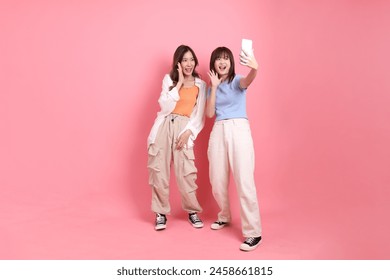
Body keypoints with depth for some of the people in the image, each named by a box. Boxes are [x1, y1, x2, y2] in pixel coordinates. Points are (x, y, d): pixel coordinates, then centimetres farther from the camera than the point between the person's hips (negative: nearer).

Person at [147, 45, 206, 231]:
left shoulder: (200, 85, 9)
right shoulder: (169, 79, 7)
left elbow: (200, 115, 5)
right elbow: (165, 107, -6)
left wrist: (188, 132, -10)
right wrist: (179, 83, -6)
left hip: (183, 128, 0)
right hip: (164, 127, 1)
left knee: (186, 173, -6)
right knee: (159, 171, 1)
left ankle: (192, 211, 16)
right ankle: (161, 213, 15)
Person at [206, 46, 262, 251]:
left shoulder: (237, 81, 3)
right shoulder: (212, 86, 15)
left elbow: (248, 80, -23)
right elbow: (209, 113, 4)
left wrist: (254, 68, -47)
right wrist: (214, 87, -2)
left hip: (239, 130, -5)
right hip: (218, 132, 5)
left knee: (244, 182, -10)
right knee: (217, 182, 10)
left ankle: (253, 233, -5)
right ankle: (224, 217, 34)